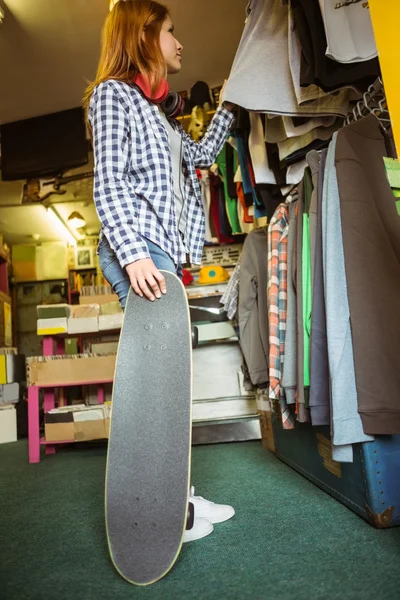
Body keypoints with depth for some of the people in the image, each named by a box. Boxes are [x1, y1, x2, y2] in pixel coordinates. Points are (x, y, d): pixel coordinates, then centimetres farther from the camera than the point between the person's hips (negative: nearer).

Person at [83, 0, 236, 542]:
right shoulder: (113, 93, 3)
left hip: (164, 251, 8)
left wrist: (227, 108, 38)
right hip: (138, 249, -8)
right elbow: (107, 184, -9)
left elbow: (201, 156, 38)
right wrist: (134, 253, -21)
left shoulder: (157, 109, 27)